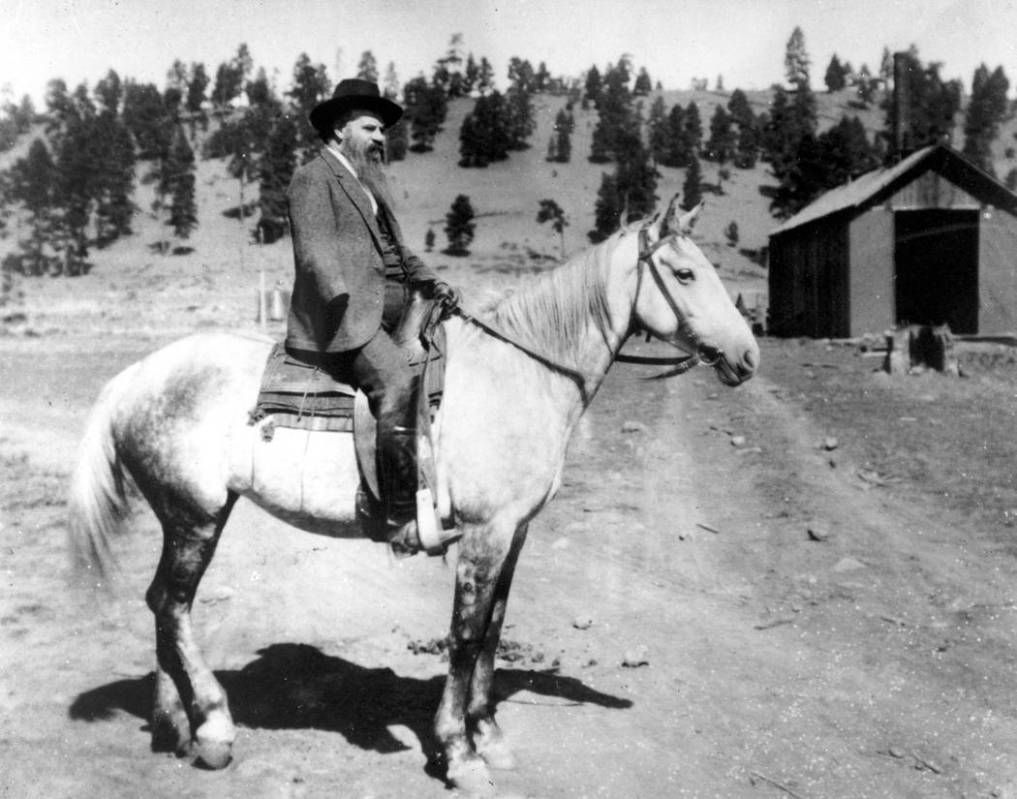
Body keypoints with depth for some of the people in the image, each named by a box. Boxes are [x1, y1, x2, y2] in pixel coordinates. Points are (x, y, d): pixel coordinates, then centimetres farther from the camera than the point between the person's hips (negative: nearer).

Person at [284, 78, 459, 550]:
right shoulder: (314, 178, -1)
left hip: (389, 317, 10)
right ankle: (401, 517, -26)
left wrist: (428, 282, 8)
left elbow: (395, 250, 27)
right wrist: (343, 301, -28)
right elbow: (315, 252, -14)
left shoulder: (371, 181, 28)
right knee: (398, 386, -28)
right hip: (343, 321, -10)